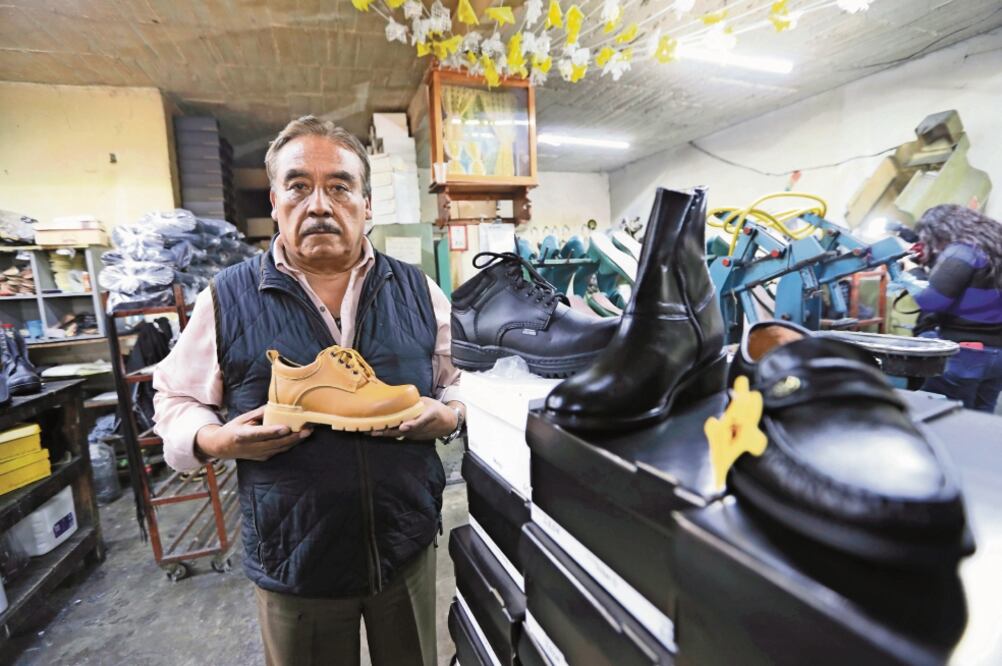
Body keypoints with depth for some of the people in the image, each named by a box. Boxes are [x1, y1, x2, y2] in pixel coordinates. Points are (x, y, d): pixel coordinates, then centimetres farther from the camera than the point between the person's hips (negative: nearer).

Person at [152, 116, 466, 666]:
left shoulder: (418, 292, -2)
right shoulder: (227, 298, -6)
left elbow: (459, 385, 7)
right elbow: (176, 400, 5)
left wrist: (445, 417, -14)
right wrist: (217, 441, -14)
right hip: (293, 569, -1)